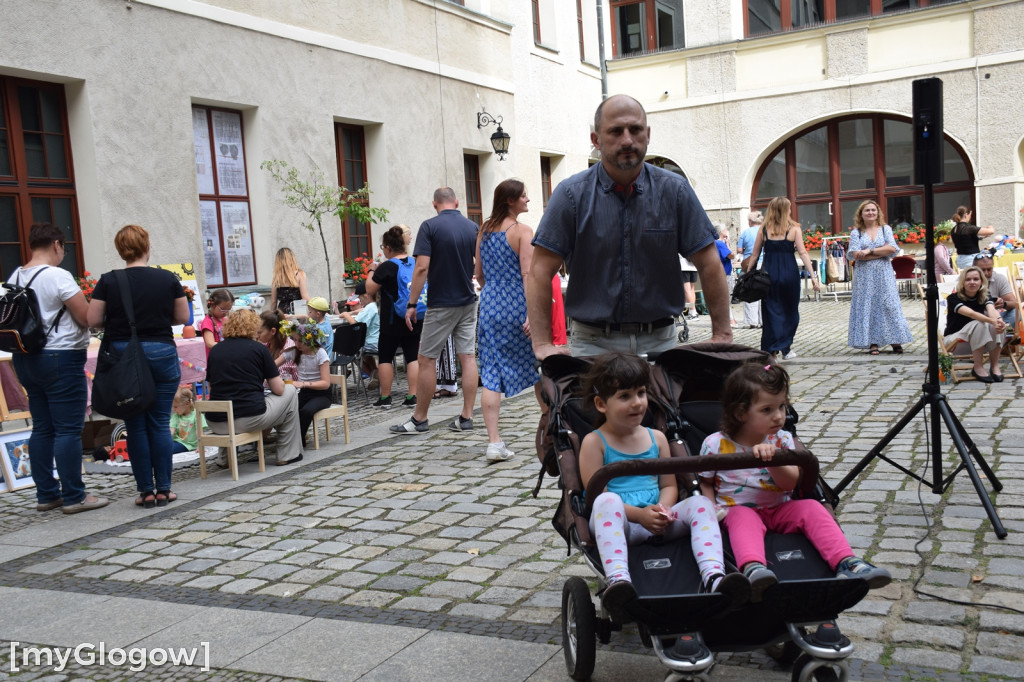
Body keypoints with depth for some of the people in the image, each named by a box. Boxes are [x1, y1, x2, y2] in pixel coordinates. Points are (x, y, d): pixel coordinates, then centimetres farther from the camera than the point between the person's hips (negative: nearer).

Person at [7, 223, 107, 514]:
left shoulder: (14, 278, 9)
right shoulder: (58, 276, -14)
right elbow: (87, 318, -15)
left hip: (25, 359, 8)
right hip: (61, 358, -8)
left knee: (42, 428, 13)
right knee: (69, 429, -3)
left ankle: (46, 494, 18)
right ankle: (73, 497, 1)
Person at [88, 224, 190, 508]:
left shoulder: (108, 281, -3)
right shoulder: (167, 279, -1)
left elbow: (93, 320, -3)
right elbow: (183, 317, 4)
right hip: (161, 352, 0)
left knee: (136, 425, 7)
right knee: (160, 423, 7)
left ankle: (146, 491, 10)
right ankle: (163, 489, 10)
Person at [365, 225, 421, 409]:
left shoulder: (387, 267, -14)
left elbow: (370, 289, -8)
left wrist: (372, 272, 6)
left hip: (393, 321, -5)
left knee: (385, 357, 6)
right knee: (413, 356, 7)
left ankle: (385, 397, 7)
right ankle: (412, 396, 5)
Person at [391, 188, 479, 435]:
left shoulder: (430, 227, -10)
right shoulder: (473, 228, 4)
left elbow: (422, 268, -16)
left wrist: (411, 304, -12)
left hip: (440, 304, -5)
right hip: (468, 302, 5)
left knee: (427, 360, 3)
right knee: (468, 357, 5)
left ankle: (419, 419, 9)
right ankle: (466, 417, 6)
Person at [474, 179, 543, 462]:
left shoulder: (484, 231, 11)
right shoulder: (522, 231, -8)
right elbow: (527, 274, -17)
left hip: (490, 307, 5)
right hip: (517, 307, -5)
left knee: (491, 374, 1)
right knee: (539, 367, 12)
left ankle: (494, 441, -5)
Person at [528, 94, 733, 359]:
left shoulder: (675, 190, 2)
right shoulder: (571, 195, -3)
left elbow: (709, 266, 2)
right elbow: (541, 271, -6)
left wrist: (722, 336, -4)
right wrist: (543, 344, -13)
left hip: (659, 340, 2)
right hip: (592, 343, -1)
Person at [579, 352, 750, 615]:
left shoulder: (656, 438, 17)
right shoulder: (594, 442, 3)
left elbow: (669, 485, 15)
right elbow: (596, 493, -6)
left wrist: (663, 510, -9)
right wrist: (640, 514, -18)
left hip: (659, 522, 4)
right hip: (621, 524, -4)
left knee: (700, 503, -20)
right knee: (607, 502, -37)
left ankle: (713, 576, -40)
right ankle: (617, 580, -55)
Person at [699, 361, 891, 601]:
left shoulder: (782, 440, 2)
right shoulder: (716, 444, -6)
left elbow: (790, 484, -9)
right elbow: (706, 482, 6)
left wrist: (772, 460, -28)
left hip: (778, 509, 4)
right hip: (737, 509, -4)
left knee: (811, 508, -22)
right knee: (745, 518, -37)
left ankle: (847, 563, -37)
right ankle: (752, 569, -67)